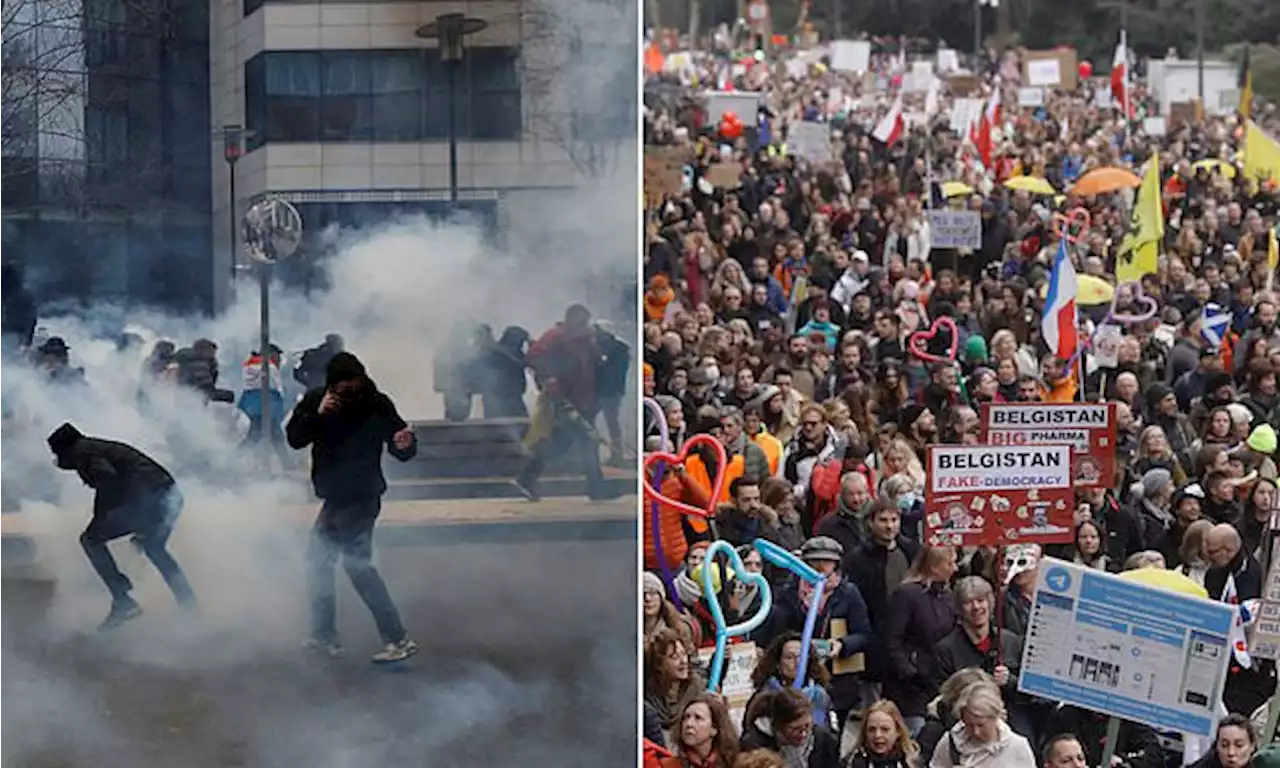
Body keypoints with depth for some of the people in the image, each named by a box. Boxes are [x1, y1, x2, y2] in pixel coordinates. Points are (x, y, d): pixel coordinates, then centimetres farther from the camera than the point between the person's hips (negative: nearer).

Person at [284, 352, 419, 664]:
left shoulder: (377, 404, -13)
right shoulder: (316, 400, -1)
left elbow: (403, 450, -12)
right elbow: (294, 438, -7)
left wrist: (405, 445, -35)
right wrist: (316, 415, -22)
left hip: (361, 496, -7)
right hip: (336, 495, 7)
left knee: (356, 562, -15)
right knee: (317, 559, 17)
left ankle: (398, 639, -17)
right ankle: (324, 636, 30)